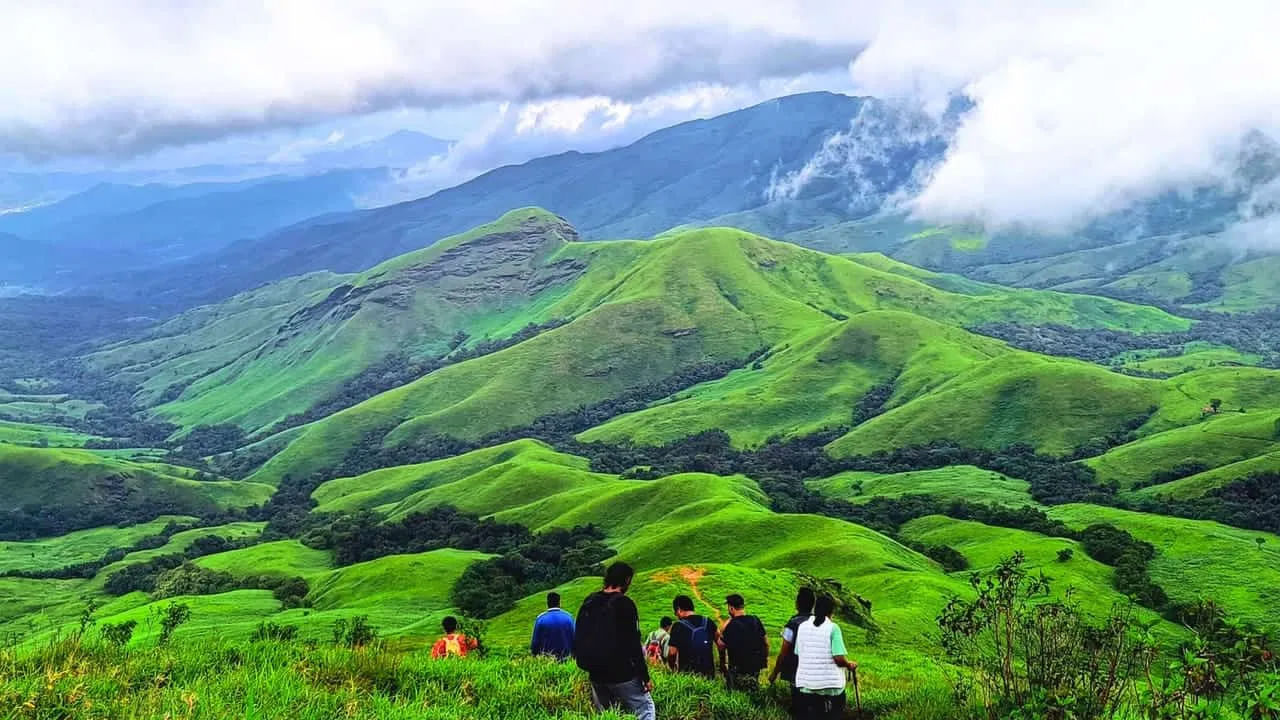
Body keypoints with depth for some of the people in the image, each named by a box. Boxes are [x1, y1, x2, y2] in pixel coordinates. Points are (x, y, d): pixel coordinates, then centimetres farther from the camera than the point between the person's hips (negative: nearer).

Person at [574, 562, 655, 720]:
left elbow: (579, 638, 14)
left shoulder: (589, 602, 8)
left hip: (596, 676, 7)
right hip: (622, 674, -7)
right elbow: (633, 644, -14)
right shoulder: (624, 603, -12)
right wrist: (645, 677, -10)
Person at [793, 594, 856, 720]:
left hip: (805, 685, 4)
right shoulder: (833, 627, -9)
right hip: (830, 686, -4)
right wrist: (850, 665, 5)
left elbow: (798, 654, 8)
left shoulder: (802, 626, 4)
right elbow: (839, 659, -15)